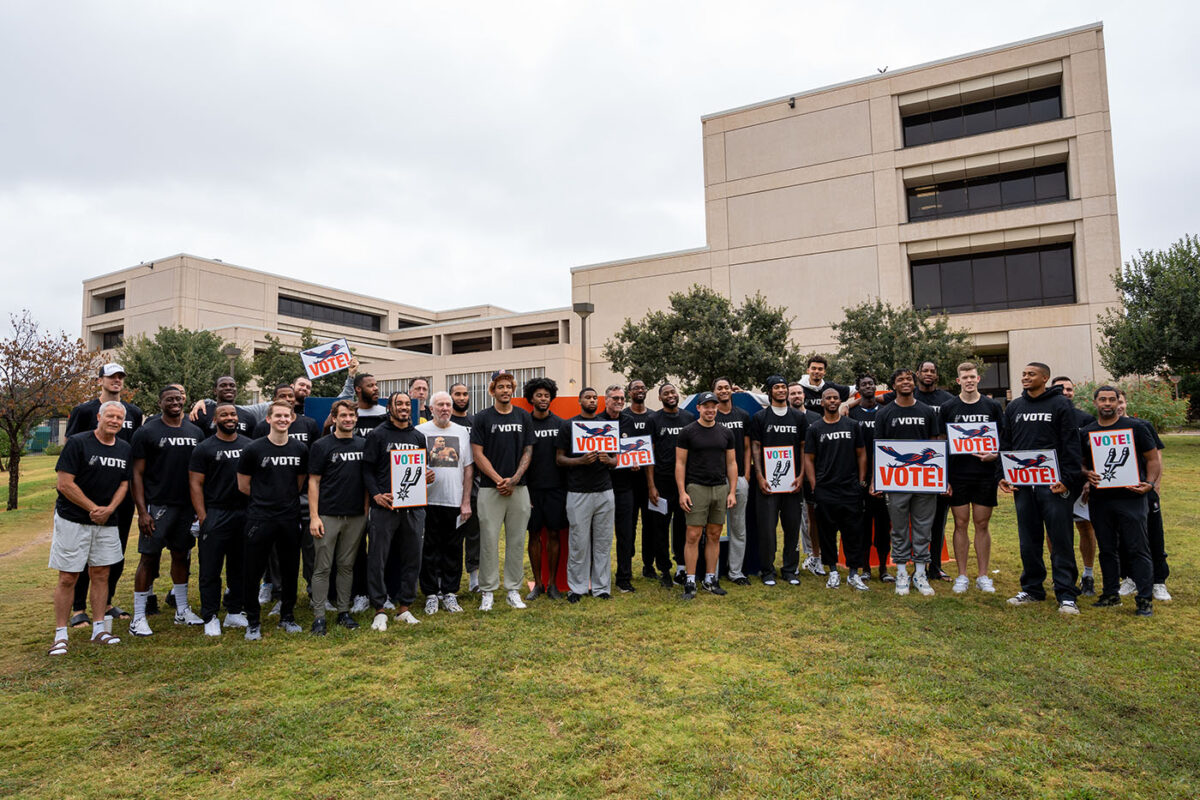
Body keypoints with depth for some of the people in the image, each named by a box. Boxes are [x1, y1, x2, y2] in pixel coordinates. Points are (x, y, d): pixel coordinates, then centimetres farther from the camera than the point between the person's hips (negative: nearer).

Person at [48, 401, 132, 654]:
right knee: (68, 577, -1)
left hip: (107, 521, 5)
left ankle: (99, 630, 16)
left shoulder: (125, 449, 7)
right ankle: (60, 635, 9)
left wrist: (109, 509, -6)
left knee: (101, 574, 8)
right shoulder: (77, 443, -10)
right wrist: (94, 508, -11)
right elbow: (65, 484, -13)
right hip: (72, 520, -5)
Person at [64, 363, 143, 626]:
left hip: (124, 489, 4)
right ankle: (78, 609, 7)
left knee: (118, 549, 9)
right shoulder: (84, 411, -1)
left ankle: (106, 603, 22)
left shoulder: (134, 413, 12)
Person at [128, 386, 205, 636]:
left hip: (187, 505, 5)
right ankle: (138, 617, 8)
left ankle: (182, 610, 23)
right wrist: (142, 511, -12)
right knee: (149, 558, -1)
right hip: (157, 506, -5)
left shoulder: (195, 432, 10)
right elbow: (137, 474, -6)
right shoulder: (147, 432, -4)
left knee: (181, 555, 13)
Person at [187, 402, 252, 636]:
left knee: (240, 567, 11)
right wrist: (202, 518, -10)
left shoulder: (250, 445, 9)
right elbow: (195, 484, -3)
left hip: (245, 514, 4)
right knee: (210, 569, 2)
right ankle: (210, 618, 12)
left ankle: (234, 613, 22)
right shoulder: (204, 448, -1)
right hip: (216, 514, -3)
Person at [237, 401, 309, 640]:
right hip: (259, 519, -3)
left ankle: (287, 617, 25)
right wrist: (266, 498, 8)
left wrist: (285, 499, 11)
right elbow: (243, 486, 2)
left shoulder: (301, 449, 5)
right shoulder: (254, 449, -4)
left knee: (290, 569, 10)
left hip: (290, 518, 3)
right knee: (253, 570, 3)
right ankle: (253, 622, 18)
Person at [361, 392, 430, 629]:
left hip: (413, 507, 4)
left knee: (412, 558, 8)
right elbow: (367, 469, -2)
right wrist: (376, 495, -14)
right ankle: (379, 610, 12)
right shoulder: (377, 435, 2)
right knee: (378, 558, 0)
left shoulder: (418, 436, 15)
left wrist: (428, 477, 1)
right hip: (384, 506, -4)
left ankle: (404, 607, 20)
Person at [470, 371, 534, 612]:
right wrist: (499, 480, -11)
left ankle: (513, 589, 18)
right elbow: (478, 454, -3)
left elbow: (528, 452, 7)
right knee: (489, 540, 1)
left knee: (517, 541, 7)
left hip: (519, 488, 3)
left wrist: (514, 479, -7)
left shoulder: (524, 417, 9)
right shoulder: (482, 418, 1)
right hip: (490, 489, -2)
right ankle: (487, 591, 12)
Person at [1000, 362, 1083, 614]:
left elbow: (1071, 444, -5)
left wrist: (1067, 479, -14)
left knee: (1061, 540, -1)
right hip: (1022, 483, 5)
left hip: (1053, 483, -4)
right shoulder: (1014, 407, 14)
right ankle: (1032, 589, 20)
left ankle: (1066, 595, 5)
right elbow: (1005, 444, 15)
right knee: (1029, 541, 10)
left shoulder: (1060, 404, 0)